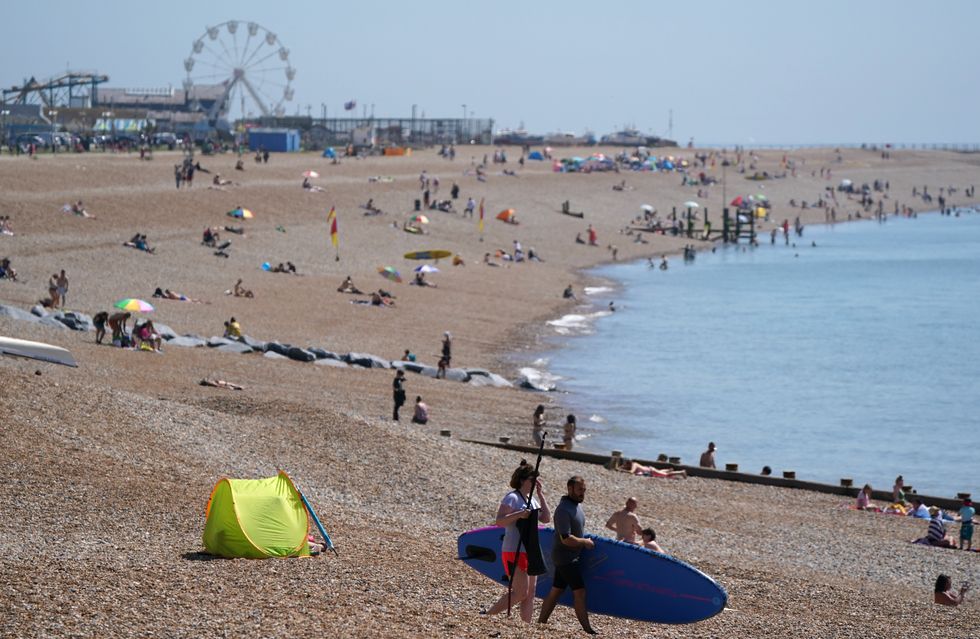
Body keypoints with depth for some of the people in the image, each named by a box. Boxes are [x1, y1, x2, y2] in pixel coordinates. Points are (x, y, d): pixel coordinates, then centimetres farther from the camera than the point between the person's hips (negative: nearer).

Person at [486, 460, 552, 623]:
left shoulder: (531, 499, 14)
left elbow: (546, 518, 11)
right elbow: (499, 521, -21)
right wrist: (519, 514, -32)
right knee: (520, 593, -12)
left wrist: (541, 494, 7)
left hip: (530, 552, 9)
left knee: (530, 593, 7)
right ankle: (487, 615, -4)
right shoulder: (512, 498, -12)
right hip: (514, 552, -9)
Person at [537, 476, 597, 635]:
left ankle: (540, 623, 19)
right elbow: (566, 539, -25)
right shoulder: (564, 510, -21)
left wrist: (585, 541, 16)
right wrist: (585, 542, -13)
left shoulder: (577, 505, 11)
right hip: (566, 558, -10)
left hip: (572, 557, 10)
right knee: (580, 592, -9)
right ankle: (588, 630, -7)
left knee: (556, 591, 13)